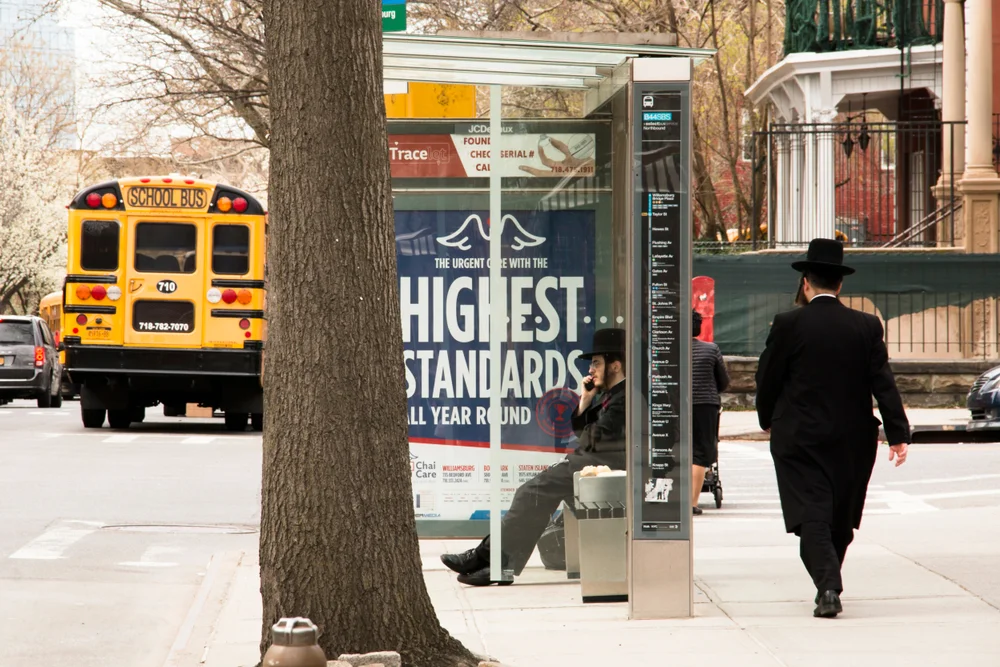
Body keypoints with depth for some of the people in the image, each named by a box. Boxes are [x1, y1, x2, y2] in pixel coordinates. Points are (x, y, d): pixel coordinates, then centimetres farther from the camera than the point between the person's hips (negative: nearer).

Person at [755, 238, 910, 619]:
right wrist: (898, 434, -4)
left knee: (811, 515, -5)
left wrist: (767, 420, 17)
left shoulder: (788, 325, -7)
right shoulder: (866, 327, -1)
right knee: (841, 519, 17)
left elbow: (767, 379, -1)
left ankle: (828, 587, -22)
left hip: (799, 438, -3)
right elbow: (883, 383, -4)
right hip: (851, 440, 3)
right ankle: (829, 584, 29)